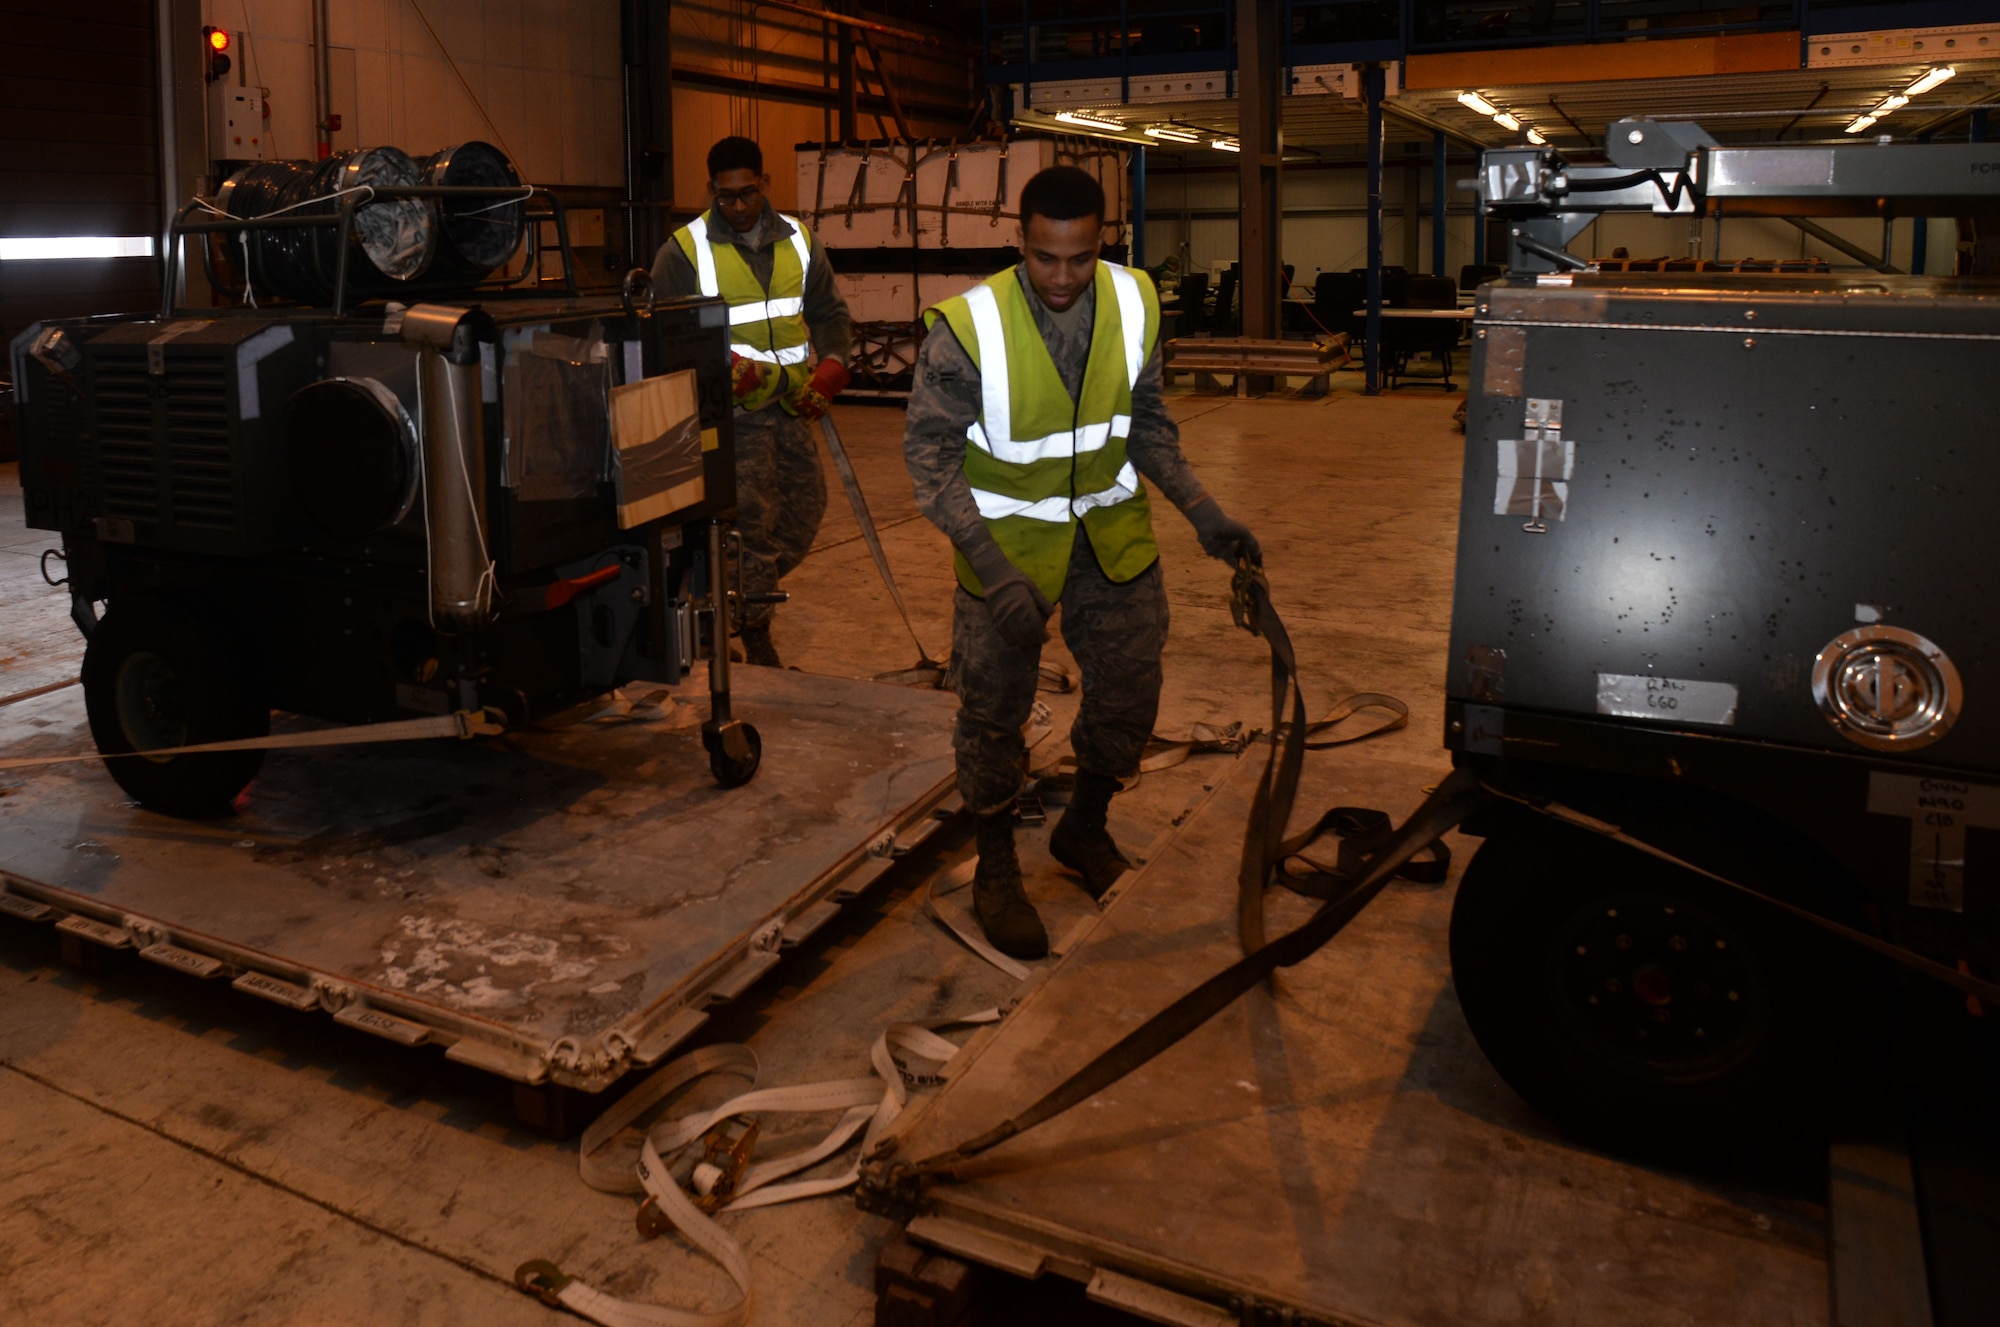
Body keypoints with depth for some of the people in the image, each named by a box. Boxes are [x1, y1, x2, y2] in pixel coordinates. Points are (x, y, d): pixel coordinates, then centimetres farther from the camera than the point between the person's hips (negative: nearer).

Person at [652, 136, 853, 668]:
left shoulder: (797, 240, 10)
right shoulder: (685, 251, -4)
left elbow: (830, 313, 15)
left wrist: (827, 375, -2)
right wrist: (721, 367, -19)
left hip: (790, 404, 6)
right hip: (732, 408, -5)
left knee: (805, 509, 10)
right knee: (754, 520, -7)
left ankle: (745, 595, 31)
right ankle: (755, 635, 6)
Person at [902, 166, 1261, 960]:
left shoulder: (1135, 303, -8)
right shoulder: (968, 327, -21)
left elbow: (1146, 420, 6)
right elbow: (930, 452, -17)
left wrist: (1200, 511, -5)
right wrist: (994, 569, -27)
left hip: (1111, 528, 4)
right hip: (1008, 536, -4)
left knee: (1129, 691, 11)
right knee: (994, 707, 6)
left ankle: (1084, 831, 38)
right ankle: (996, 869, 29)